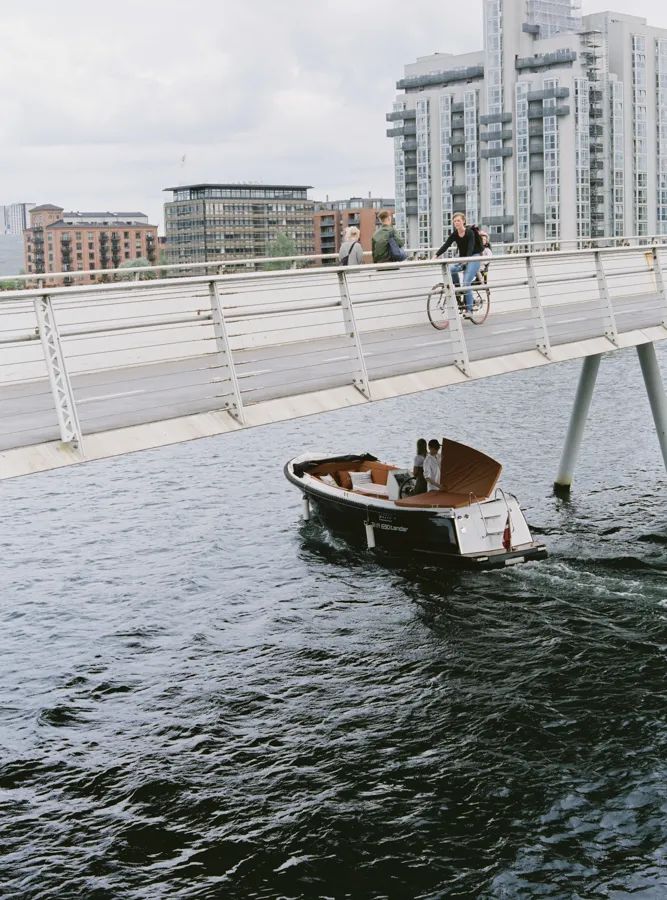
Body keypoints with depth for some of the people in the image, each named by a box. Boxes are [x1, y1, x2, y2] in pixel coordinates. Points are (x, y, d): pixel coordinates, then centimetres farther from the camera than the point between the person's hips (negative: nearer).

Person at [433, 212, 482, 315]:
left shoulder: (469, 232, -15)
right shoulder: (454, 234, -2)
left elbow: (471, 247, -27)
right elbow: (446, 246, -12)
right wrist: (436, 255, -28)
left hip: (473, 258, -6)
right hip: (462, 259, 6)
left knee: (466, 283, -19)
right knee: (451, 269, -25)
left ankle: (469, 309, -11)